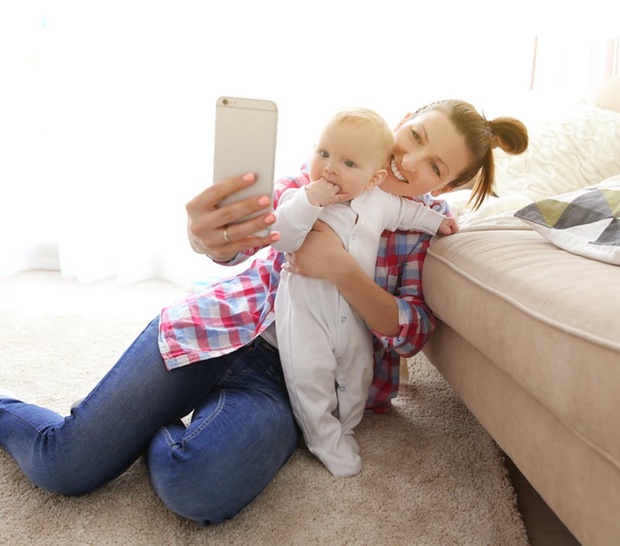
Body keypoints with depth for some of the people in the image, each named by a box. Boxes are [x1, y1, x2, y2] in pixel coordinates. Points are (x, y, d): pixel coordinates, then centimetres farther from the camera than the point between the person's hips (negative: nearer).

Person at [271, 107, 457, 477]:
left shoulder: (378, 201, -2)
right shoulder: (299, 194, -17)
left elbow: (404, 211, 20)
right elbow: (281, 239, -30)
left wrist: (435, 221, 26)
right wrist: (309, 200, -38)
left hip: (355, 313, 5)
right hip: (306, 308, -4)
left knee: (357, 373, 14)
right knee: (310, 376, -6)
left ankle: (345, 429, 36)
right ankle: (327, 441, 14)